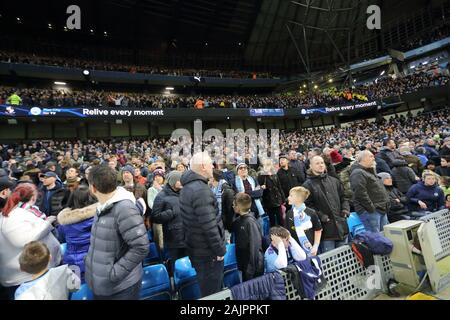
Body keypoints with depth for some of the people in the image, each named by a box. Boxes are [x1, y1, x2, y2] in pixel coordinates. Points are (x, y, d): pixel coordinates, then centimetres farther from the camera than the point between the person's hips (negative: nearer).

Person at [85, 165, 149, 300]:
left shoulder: (124, 208, -26)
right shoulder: (102, 206, 4)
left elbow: (141, 247, -29)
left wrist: (114, 272, -23)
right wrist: (90, 260, 8)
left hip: (120, 287, -8)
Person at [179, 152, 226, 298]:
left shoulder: (187, 187, 7)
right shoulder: (201, 190, -26)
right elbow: (209, 225, -28)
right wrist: (220, 250, -16)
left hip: (195, 248, 9)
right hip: (208, 252, -9)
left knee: (205, 289, 26)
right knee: (212, 293, 9)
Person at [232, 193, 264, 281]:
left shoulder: (250, 222, -21)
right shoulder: (238, 221, 2)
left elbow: (255, 246, -22)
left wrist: (251, 268, -20)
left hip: (253, 266, -7)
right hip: (244, 264, 7)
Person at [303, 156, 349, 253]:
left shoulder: (334, 181, 13)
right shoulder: (308, 185, -4)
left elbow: (343, 197, 19)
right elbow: (307, 205, -10)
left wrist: (345, 209, 2)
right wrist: (320, 216, -19)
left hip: (341, 226, 5)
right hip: (326, 228, -5)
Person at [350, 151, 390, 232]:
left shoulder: (370, 172, 21)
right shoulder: (358, 173, -13)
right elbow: (360, 193, -23)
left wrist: (385, 206, 18)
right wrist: (371, 208, -19)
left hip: (382, 210, 10)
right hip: (370, 211, -10)